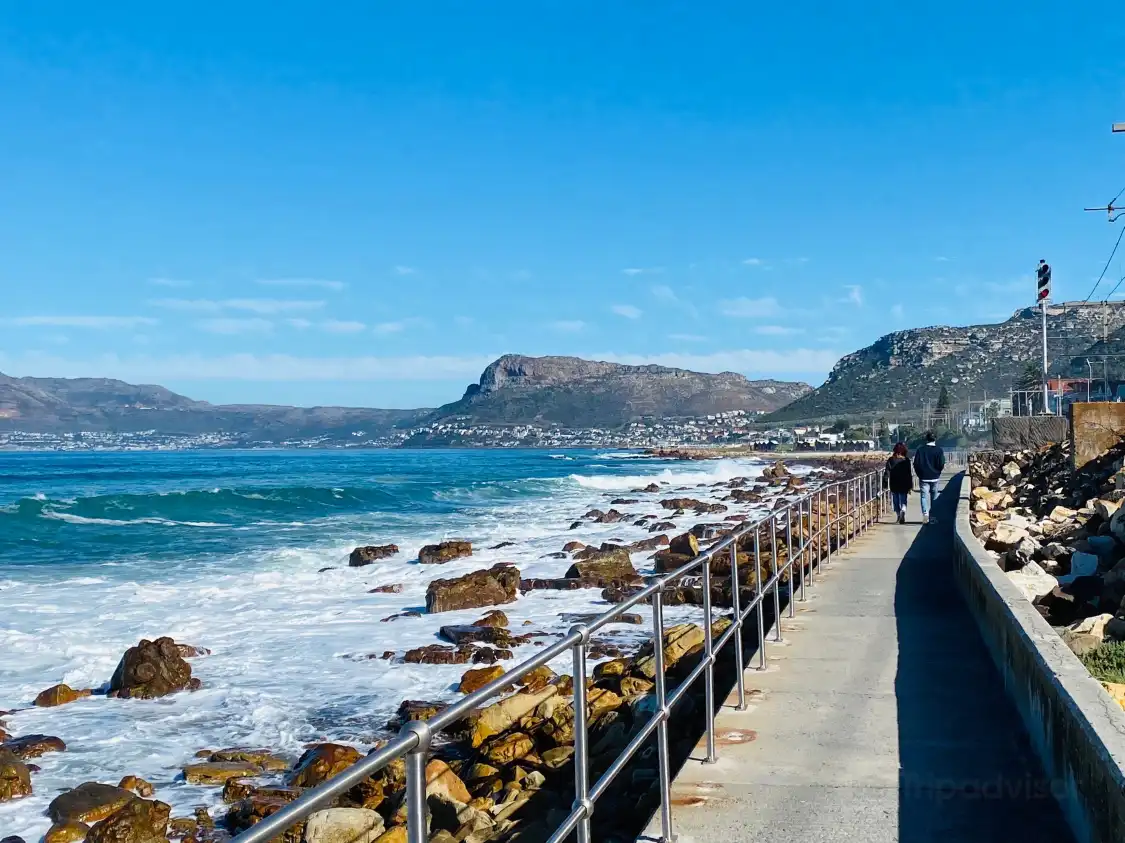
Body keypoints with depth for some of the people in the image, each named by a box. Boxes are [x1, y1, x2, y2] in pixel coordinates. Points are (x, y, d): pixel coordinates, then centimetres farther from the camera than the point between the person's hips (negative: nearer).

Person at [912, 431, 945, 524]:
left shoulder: (920, 450, -5)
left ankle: (925, 514, -25)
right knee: (934, 498, 13)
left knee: (924, 496, -3)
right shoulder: (939, 450, -5)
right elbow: (942, 464, -7)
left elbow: (916, 464, -4)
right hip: (935, 478, 1)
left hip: (923, 478, -1)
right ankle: (932, 518, 20)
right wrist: (937, 472, 13)